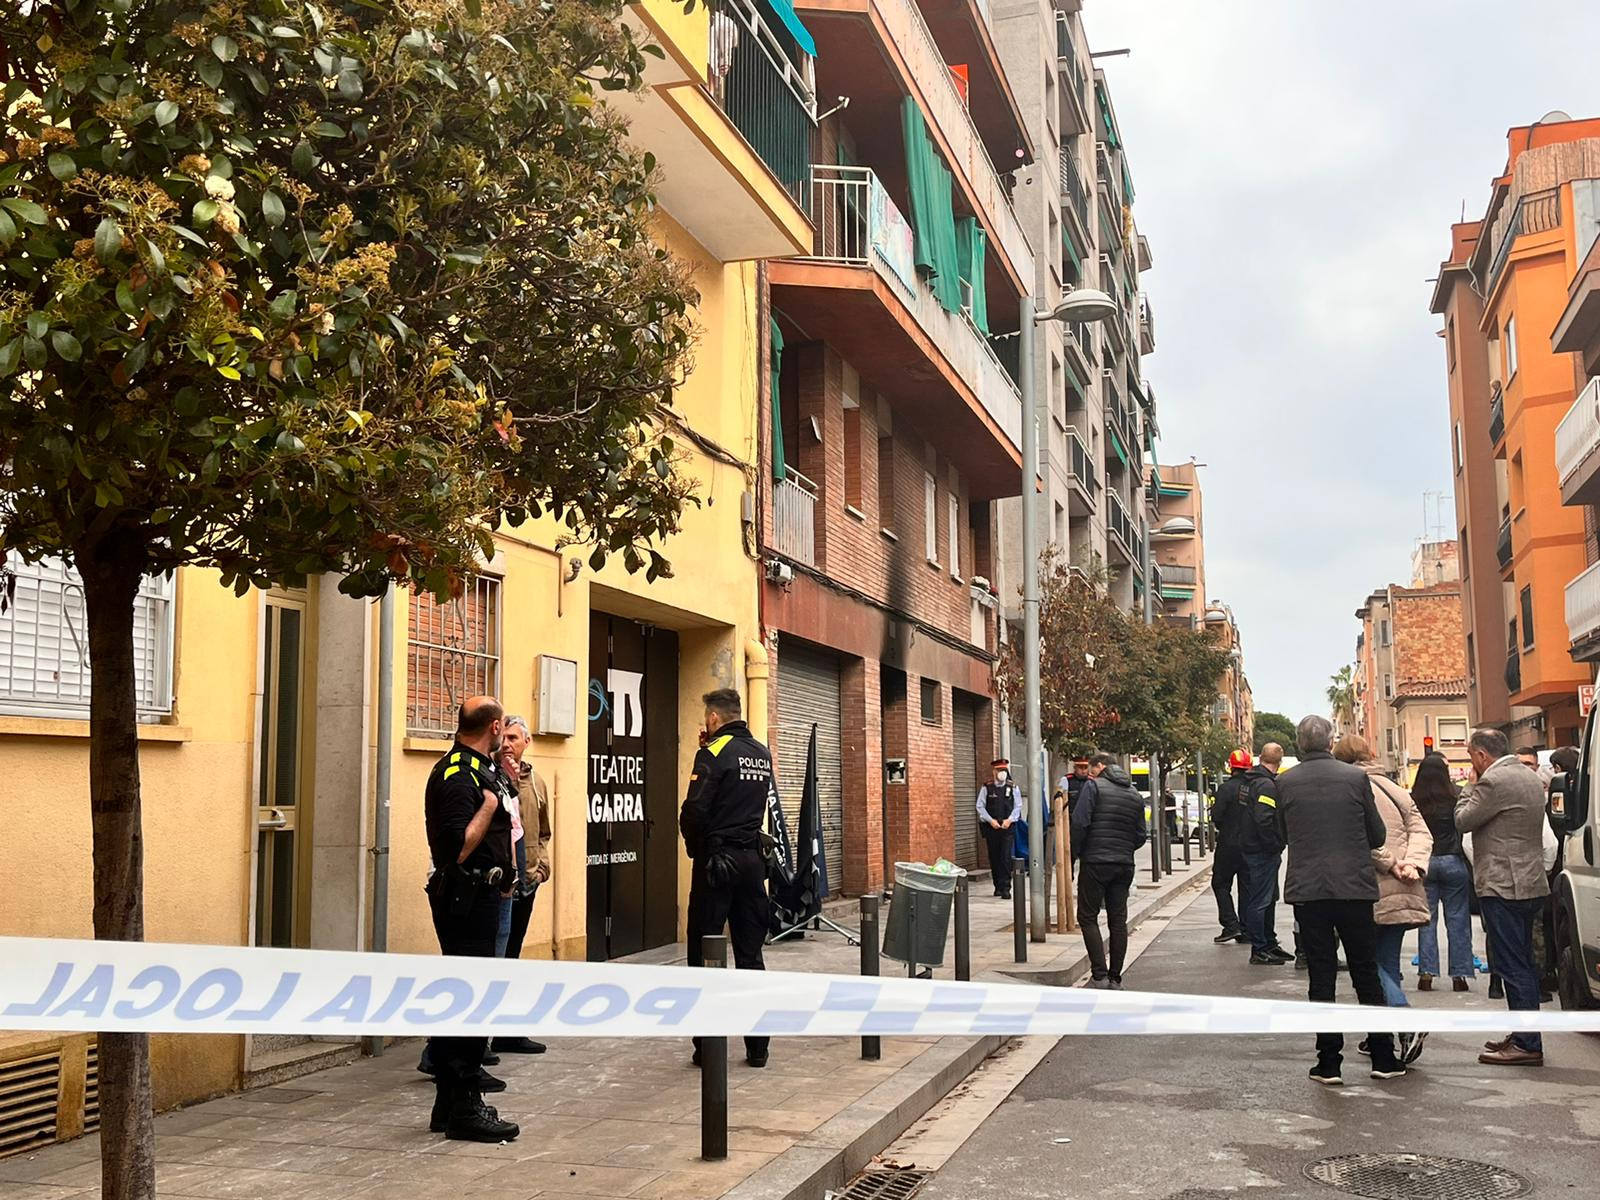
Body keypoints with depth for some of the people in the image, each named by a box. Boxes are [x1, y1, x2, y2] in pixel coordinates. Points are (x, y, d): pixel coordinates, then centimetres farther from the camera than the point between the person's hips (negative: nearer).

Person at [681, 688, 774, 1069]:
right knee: (750, 955, 10)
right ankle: (757, 1046, 13)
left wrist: (695, 848, 2)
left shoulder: (713, 753, -11)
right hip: (752, 860, 6)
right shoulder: (762, 754, 10)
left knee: (704, 952, 2)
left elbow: (695, 810, -17)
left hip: (716, 862, -6)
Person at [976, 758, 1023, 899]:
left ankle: (1005, 888, -9)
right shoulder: (986, 788, 2)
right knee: (994, 858, 7)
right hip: (991, 828, 1)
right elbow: (980, 806, 1)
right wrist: (991, 820, -9)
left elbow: (1018, 806, 5)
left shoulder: (1013, 788, 4)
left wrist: (1009, 820, -9)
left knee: (1006, 857, -9)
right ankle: (998, 886, 19)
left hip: (1008, 827, -1)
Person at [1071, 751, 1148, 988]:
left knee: (1088, 917, 2)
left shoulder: (1094, 787, -6)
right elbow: (1141, 836, 13)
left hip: (1096, 862, -6)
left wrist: (1077, 852, -1)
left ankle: (1100, 975, -6)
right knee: (1118, 920, 9)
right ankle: (1116, 978, 11)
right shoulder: (1136, 795, 13)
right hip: (1125, 866, 6)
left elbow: (1079, 823, -14)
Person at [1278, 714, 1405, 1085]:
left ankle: (1329, 1062, 7)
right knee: (1367, 974, 12)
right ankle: (1383, 1057, 17)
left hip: (1307, 890, 0)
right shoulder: (1355, 777, -4)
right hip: (1355, 887, 0)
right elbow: (1378, 835, 4)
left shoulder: (1286, 783, -2)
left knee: (1322, 978, 6)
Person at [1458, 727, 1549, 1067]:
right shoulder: (1530, 777, 14)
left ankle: (1527, 1046, -4)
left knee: (1512, 966, -6)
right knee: (1523, 965, 16)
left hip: (1503, 886, -10)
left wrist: (1470, 786, 1)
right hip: (1531, 884, 10)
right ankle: (1524, 1036, 23)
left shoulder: (1493, 781, -17)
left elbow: (1463, 821, -11)